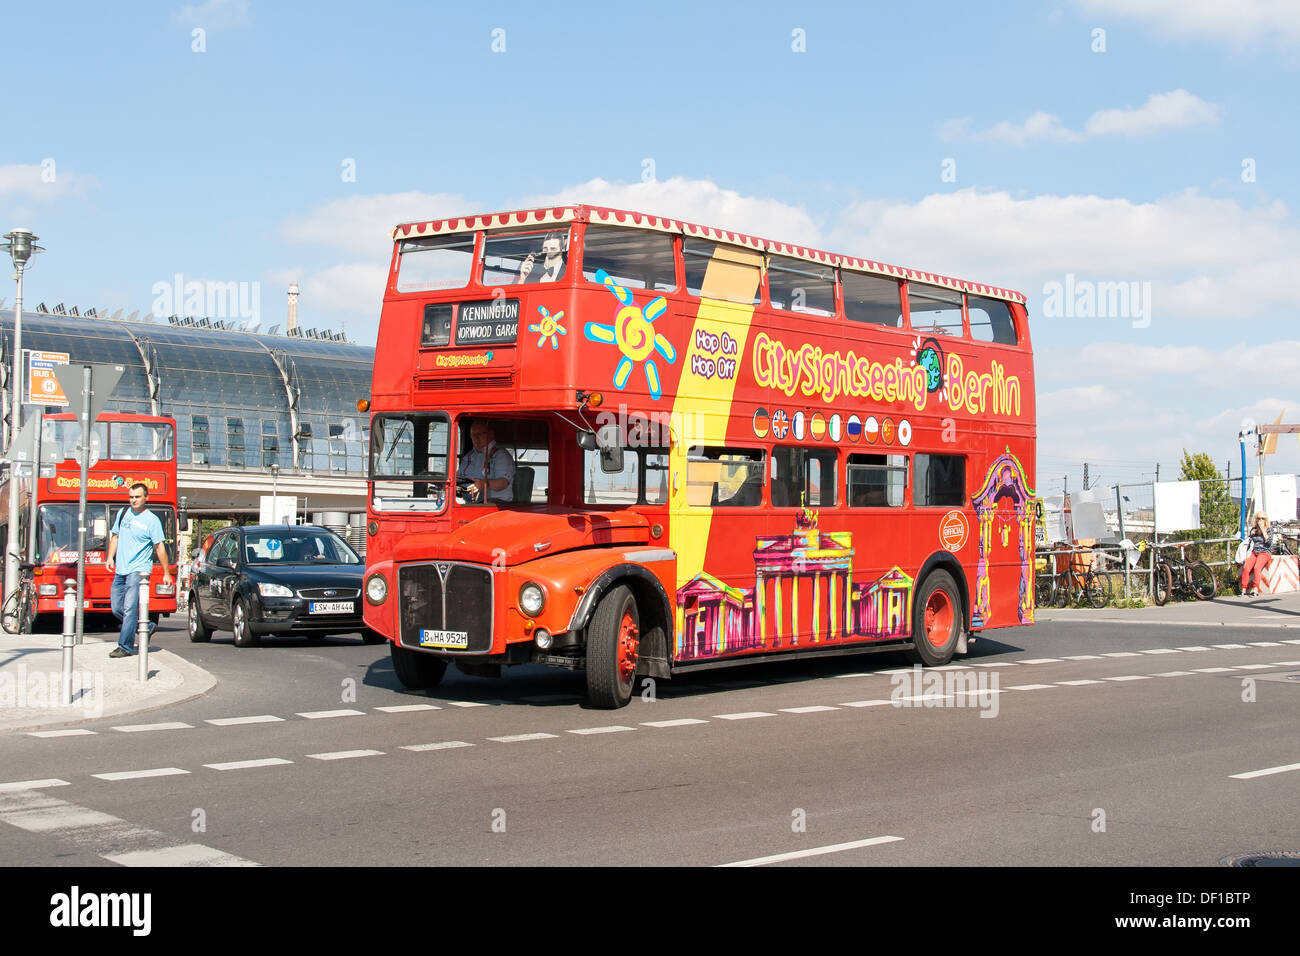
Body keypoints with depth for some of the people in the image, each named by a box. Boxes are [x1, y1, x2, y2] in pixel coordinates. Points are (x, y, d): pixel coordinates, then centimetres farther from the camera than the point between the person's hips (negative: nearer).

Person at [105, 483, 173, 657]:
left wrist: (166, 573, -5)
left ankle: (125, 646, -9)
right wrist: (110, 557, 7)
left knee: (130, 608, -13)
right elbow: (115, 536, 22)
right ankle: (147, 627, 26)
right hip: (120, 571, 7)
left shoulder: (152, 520, -4)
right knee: (117, 609, 9)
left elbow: (159, 547, -4)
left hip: (138, 571, -7)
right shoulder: (123, 513, 12)